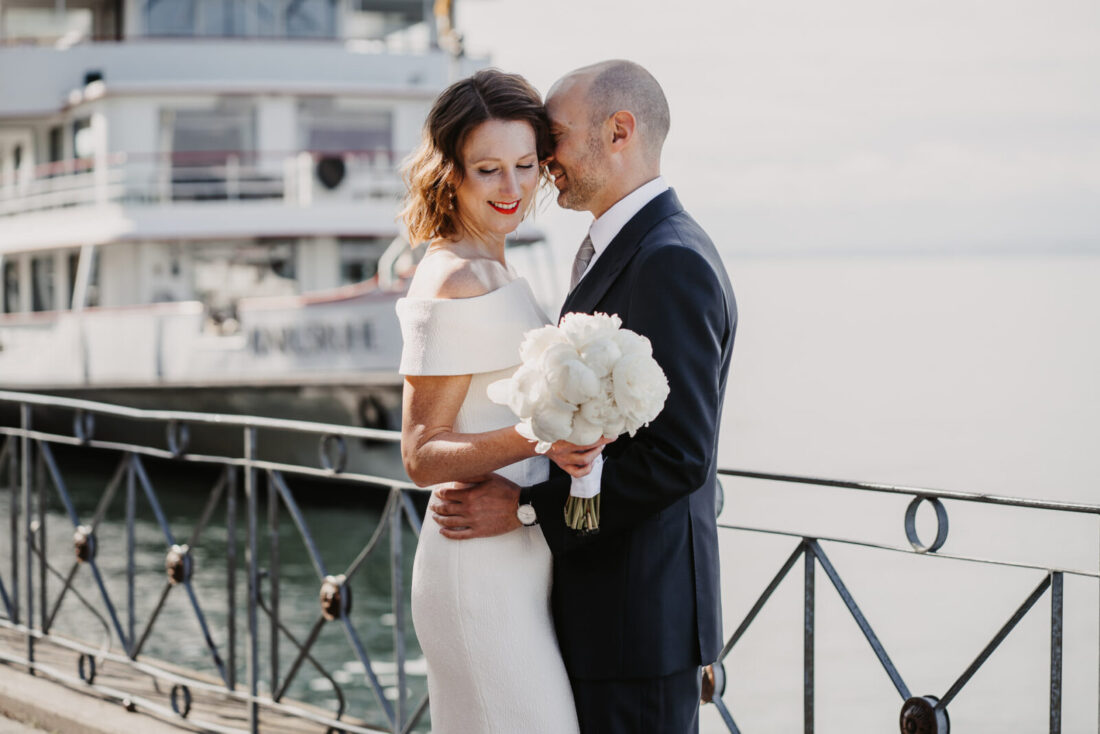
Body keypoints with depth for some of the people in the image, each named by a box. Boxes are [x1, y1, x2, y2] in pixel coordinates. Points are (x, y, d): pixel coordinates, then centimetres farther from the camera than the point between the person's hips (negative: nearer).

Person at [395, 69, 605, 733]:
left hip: (513, 560, 10)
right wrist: (537, 437, -31)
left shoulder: (489, 271, 13)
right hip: (485, 572, -10)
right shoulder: (455, 284, -16)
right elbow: (421, 457, -18)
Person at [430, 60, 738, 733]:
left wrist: (528, 507, -18)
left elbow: (678, 457, -23)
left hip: (640, 613, -10)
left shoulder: (673, 264, -18)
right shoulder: (605, 250, 15)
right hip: (597, 599, 10)